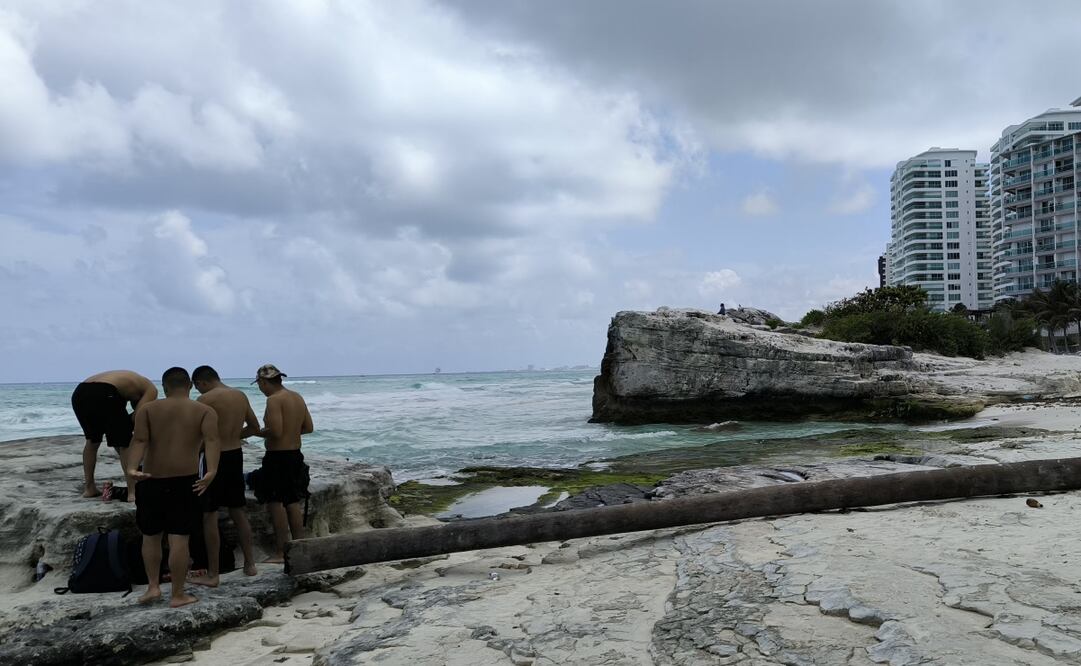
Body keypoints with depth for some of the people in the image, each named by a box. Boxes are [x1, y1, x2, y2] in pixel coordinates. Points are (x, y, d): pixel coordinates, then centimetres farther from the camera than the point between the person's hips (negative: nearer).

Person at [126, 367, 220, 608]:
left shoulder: (147, 410, 6)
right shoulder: (205, 411, 2)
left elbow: (139, 440, -11)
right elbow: (211, 440, -17)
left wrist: (132, 468, -22)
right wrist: (212, 471, -27)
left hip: (152, 479, 2)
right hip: (185, 479, -1)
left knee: (151, 535, 19)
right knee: (179, 538, 2)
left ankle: (153, 586, 20)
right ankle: (177, 594, 8)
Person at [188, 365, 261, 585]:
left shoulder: (206, 399, -13)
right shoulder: (241, 395, 7)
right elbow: (254, 428, 15)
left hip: (215, 458, -7)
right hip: (236, 455, 7)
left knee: (209, 516, 2)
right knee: (239, 511, 17)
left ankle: (212, 575, 6)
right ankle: (250, 564, 25)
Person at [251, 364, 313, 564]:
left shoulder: (274, 400, -15)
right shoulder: (297, 397, 10)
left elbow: (275, 432, -23)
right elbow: (308, 427, 13)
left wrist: (258, 432, -5)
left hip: (278, 457, -8)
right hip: (296, 455, 8)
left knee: (275, 504, 1)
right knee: (293, 503, 15)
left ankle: (281, 553, 5)